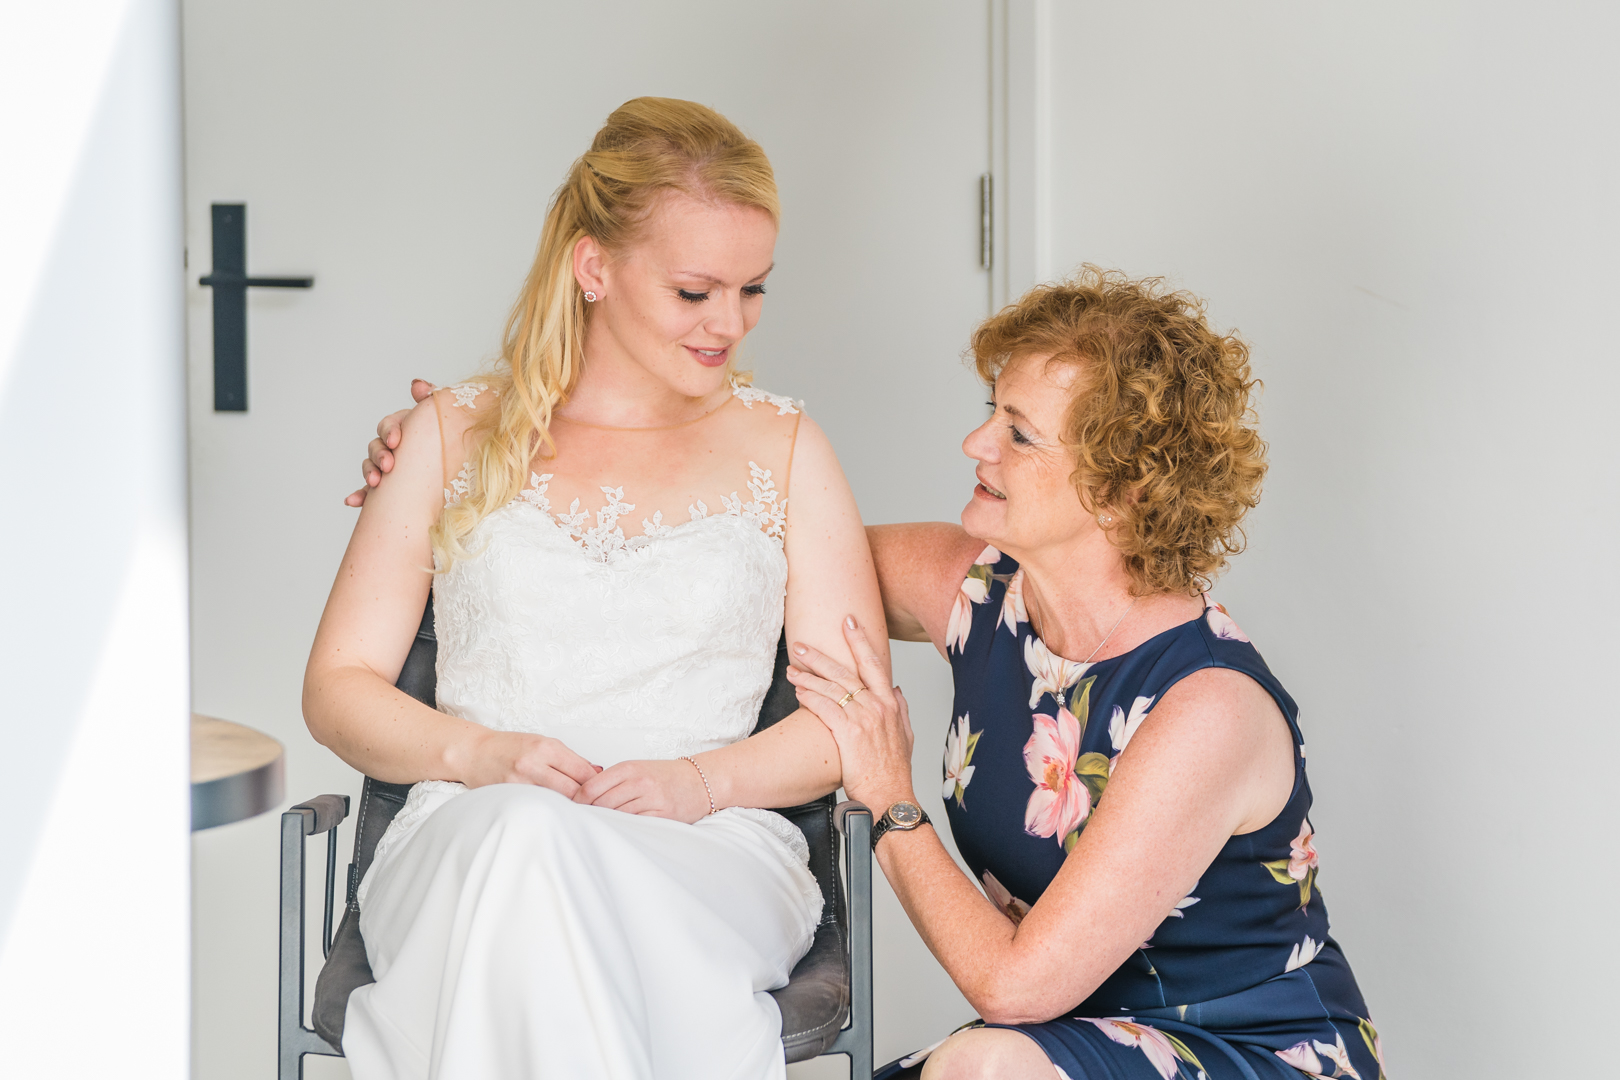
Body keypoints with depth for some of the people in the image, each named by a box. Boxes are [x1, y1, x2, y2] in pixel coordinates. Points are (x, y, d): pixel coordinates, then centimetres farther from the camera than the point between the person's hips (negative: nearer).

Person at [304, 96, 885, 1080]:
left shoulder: (784, 448, 16)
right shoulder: (455, 435, 16)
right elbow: (339, 685, 12)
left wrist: (702, 779, -11)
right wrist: (478, 754, -9)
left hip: (707, 854, -1)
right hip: (465, 842, 1)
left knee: (543, 853, -37)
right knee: (522, 829, -38)